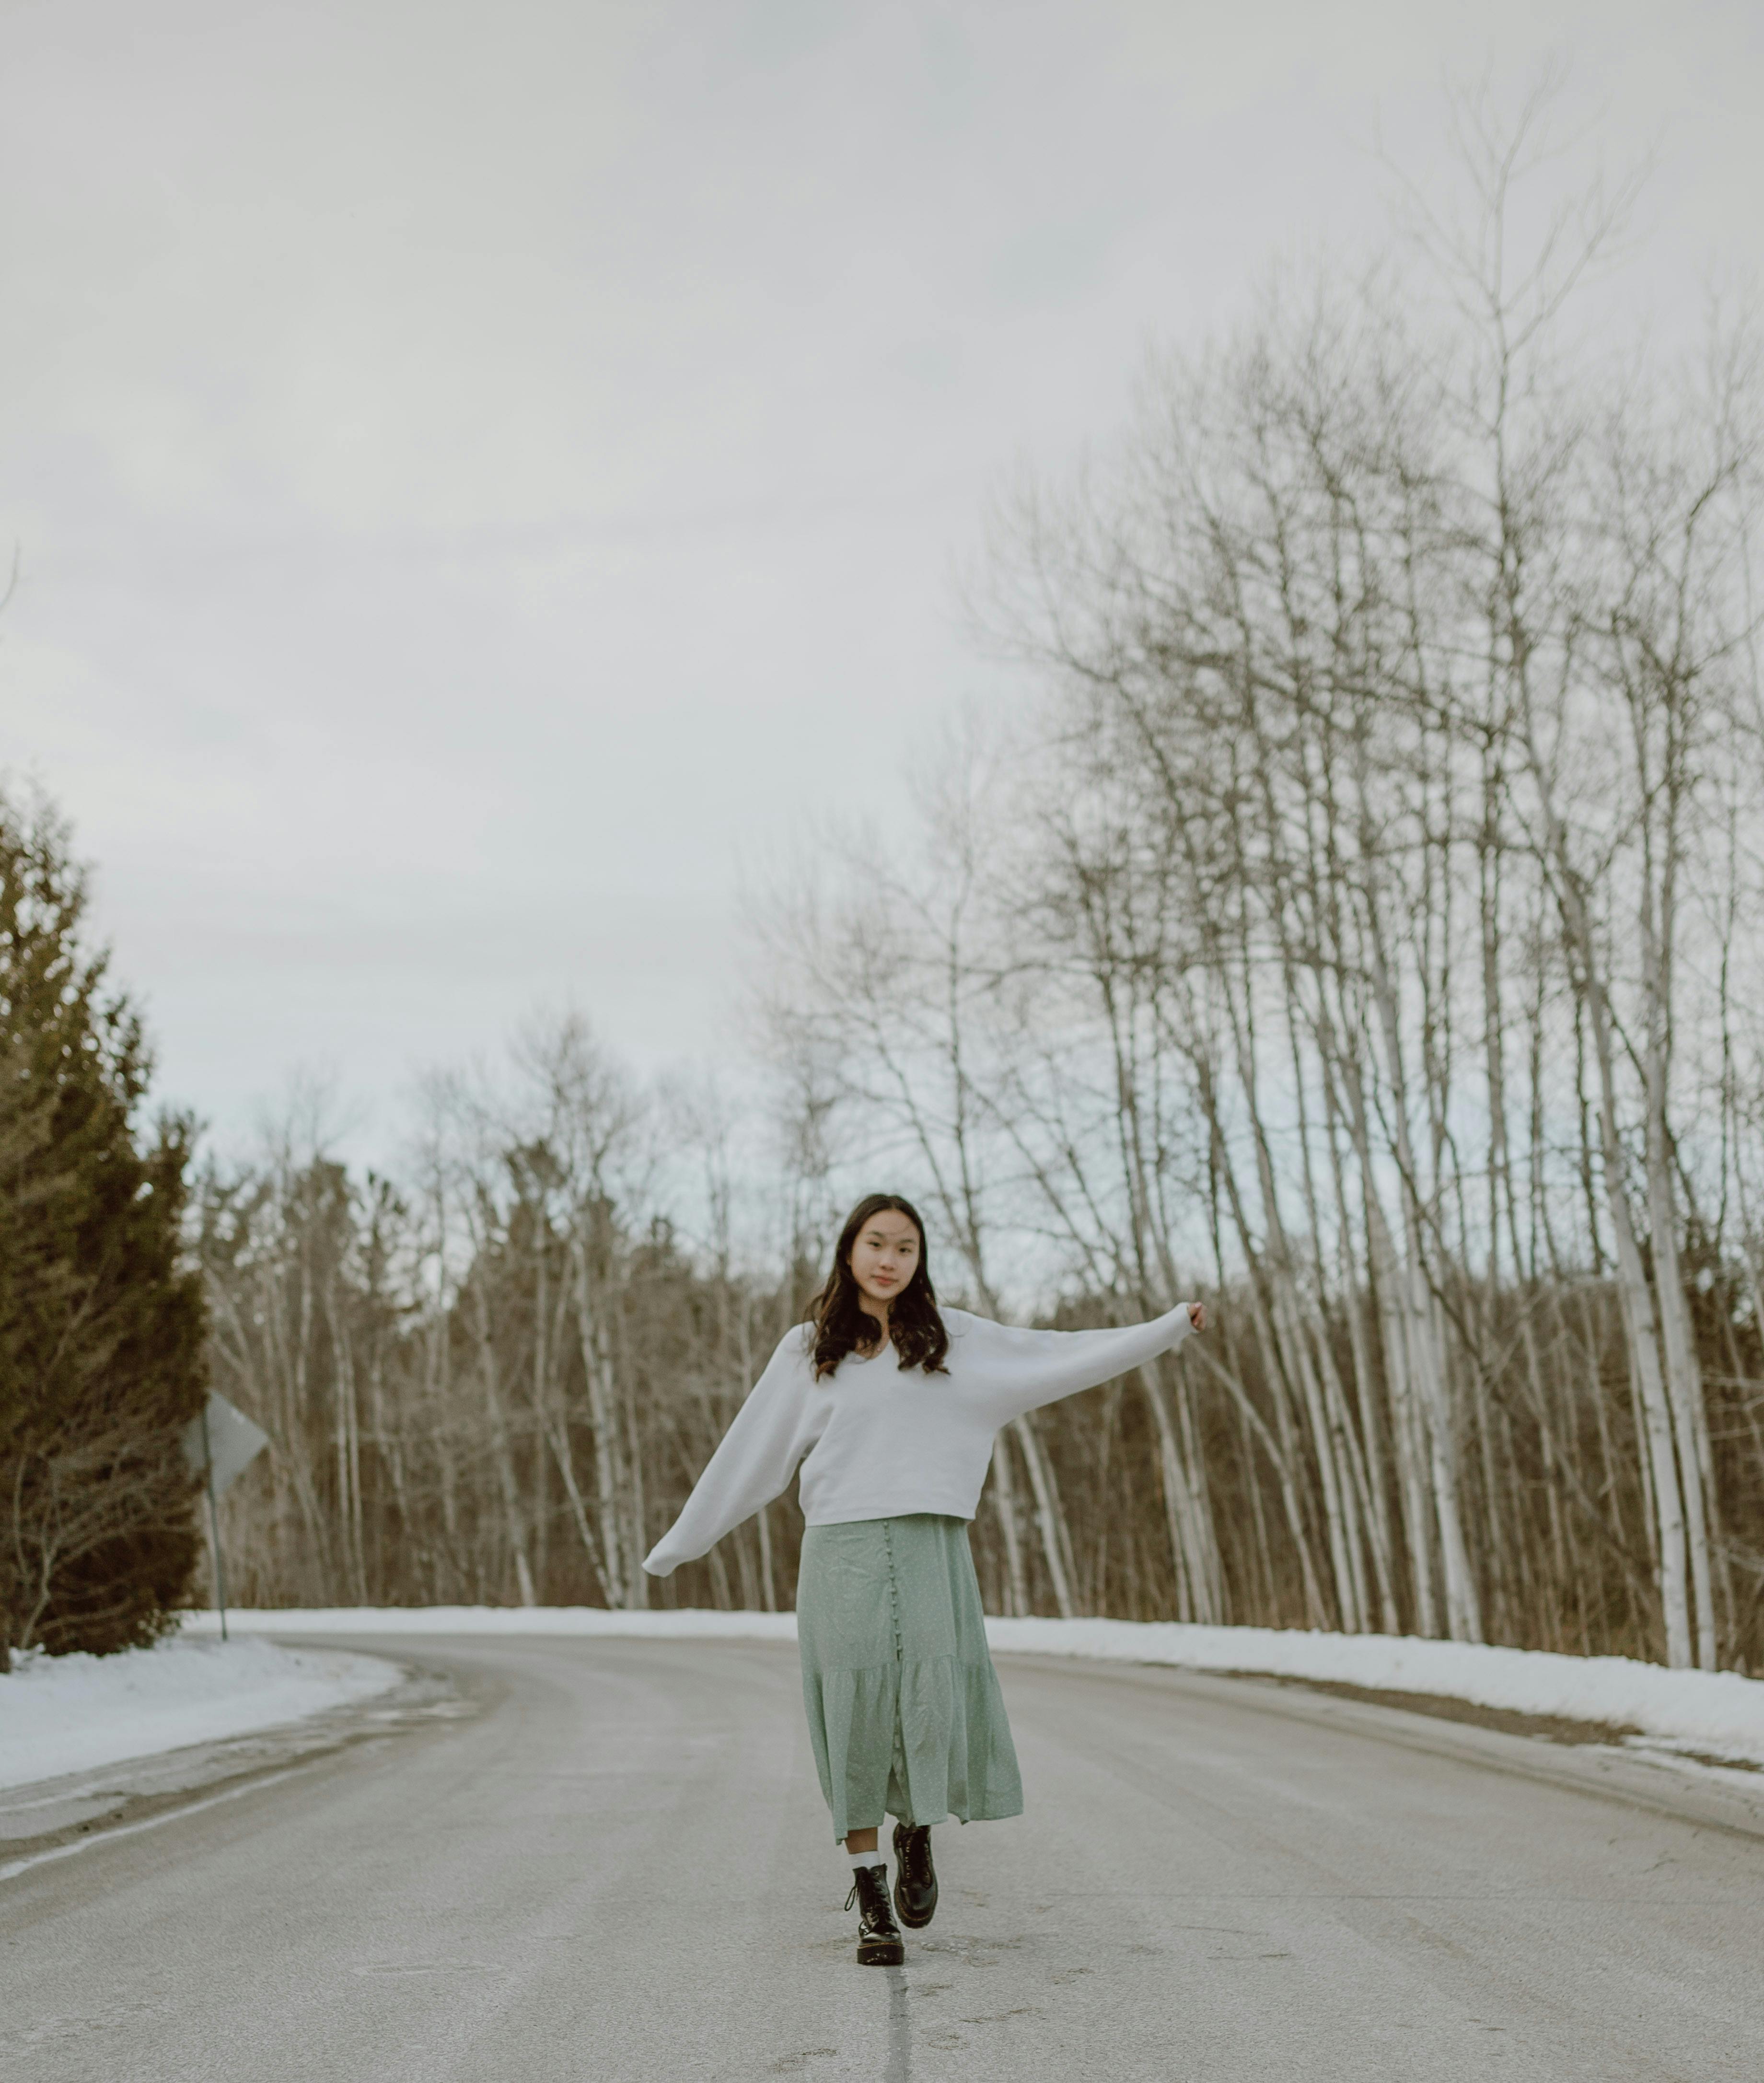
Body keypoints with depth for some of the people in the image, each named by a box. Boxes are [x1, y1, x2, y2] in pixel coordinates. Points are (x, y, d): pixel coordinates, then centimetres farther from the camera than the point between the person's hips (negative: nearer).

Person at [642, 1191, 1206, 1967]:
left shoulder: (953, 1338, 11)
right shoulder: (807, 1352, 9)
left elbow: (1056, 1357, 11)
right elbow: (750, 1456, 14)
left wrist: (1168, 1328, 9)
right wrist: (679, 1545, 16)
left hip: (929, 1551, 1)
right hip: (842, 1553, 0)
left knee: (934, 1709, -8)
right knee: (857, 1720, -1)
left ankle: (916, 1831, 23)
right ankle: (871, 1901, 10)